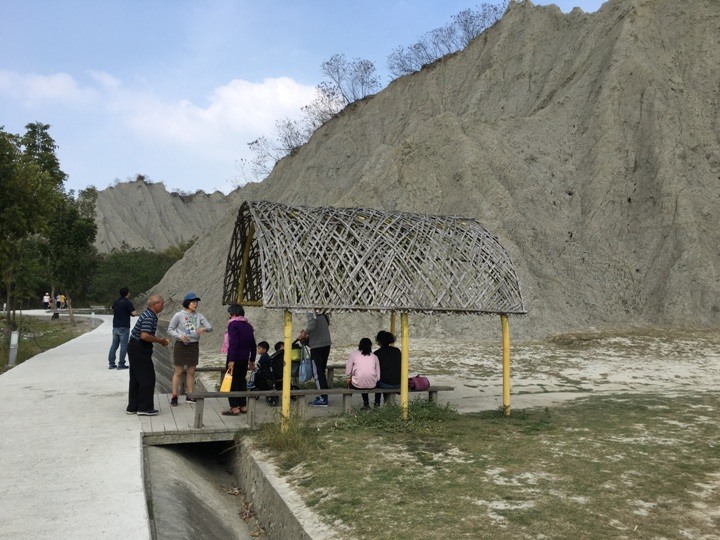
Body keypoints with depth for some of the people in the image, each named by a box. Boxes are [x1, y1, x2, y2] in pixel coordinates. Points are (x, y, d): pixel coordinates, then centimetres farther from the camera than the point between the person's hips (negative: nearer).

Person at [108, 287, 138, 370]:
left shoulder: (115, 302, 9)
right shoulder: (128, 302, -11)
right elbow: (134, 313, -18)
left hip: (115, 326, 6)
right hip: (124, 327, -6)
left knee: (114, 345, 11)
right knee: (123, 345, -1)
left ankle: (111, 363, 12)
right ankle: (121, 364, -2)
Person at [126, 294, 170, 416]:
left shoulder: (148, 315, 13)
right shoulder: (149, 317, -19)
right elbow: (144, 336, -29)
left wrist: (160, 340, 13)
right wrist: (160, 340, -16)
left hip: (135, 348, 10)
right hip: (140, 350, -10)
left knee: (136, 379, 14)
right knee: (147, 379, -3)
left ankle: (132, 407, 20)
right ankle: (145, 408, 2)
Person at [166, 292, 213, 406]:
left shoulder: (199, 315, 1)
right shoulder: (179, 315, -8)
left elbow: (210, 327, -1)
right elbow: (170, 330, -4)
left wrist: (204, 329, -23)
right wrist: (179, 336, -21)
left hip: (194, 345, 4)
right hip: (181, 345, -4)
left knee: (191, 372, 10)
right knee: (178, 372, 2)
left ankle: (190, 396, 19)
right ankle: (174, 396, 10)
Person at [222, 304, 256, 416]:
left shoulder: (233, 324, -11)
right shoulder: (248, 326, 13)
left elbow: (233, 343, -21)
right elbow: (253, 344, 15)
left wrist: (231, 360, -22)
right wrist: (252, 360, 22)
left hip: (235, 358, -7)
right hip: (245, 358, 7)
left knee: (232, 381, -1)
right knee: (242, 380, 15)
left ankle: (234, 408, -2)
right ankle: (243, 406, 18)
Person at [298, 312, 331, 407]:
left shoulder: (312, 311, -14)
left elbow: (312, 324, -28)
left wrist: (303, 335, -12)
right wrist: (307, 331, 15)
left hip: (317, 345, -8)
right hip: (326, 343, 9)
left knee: (317, 372, -2)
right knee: (322, 371, 17)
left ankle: (323, 399, -1)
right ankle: (324, 395, 23)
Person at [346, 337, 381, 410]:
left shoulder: (353, 354, 5)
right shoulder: (374, 356, 10)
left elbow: (347, 372, 3)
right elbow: (378, 377, 7)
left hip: (358, 384, -2)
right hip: (371, 385, 3)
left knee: (349, 382, 32)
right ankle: (366, 404, 39)